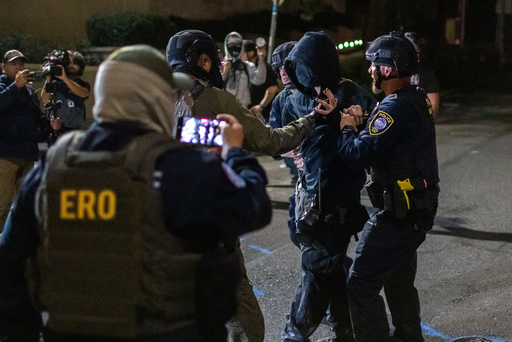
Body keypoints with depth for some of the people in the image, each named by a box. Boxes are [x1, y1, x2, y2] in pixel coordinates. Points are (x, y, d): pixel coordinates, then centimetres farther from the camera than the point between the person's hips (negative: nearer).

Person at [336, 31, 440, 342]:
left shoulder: (396, 108, -23)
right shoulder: (418, 100, 8)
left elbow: (358, 154, -26)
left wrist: (346, 129, -8)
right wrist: (363, 120, 4)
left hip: (398, 214, -10)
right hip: (418, 209, 10)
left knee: (361, 286, -5)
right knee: (399, 282, 23)